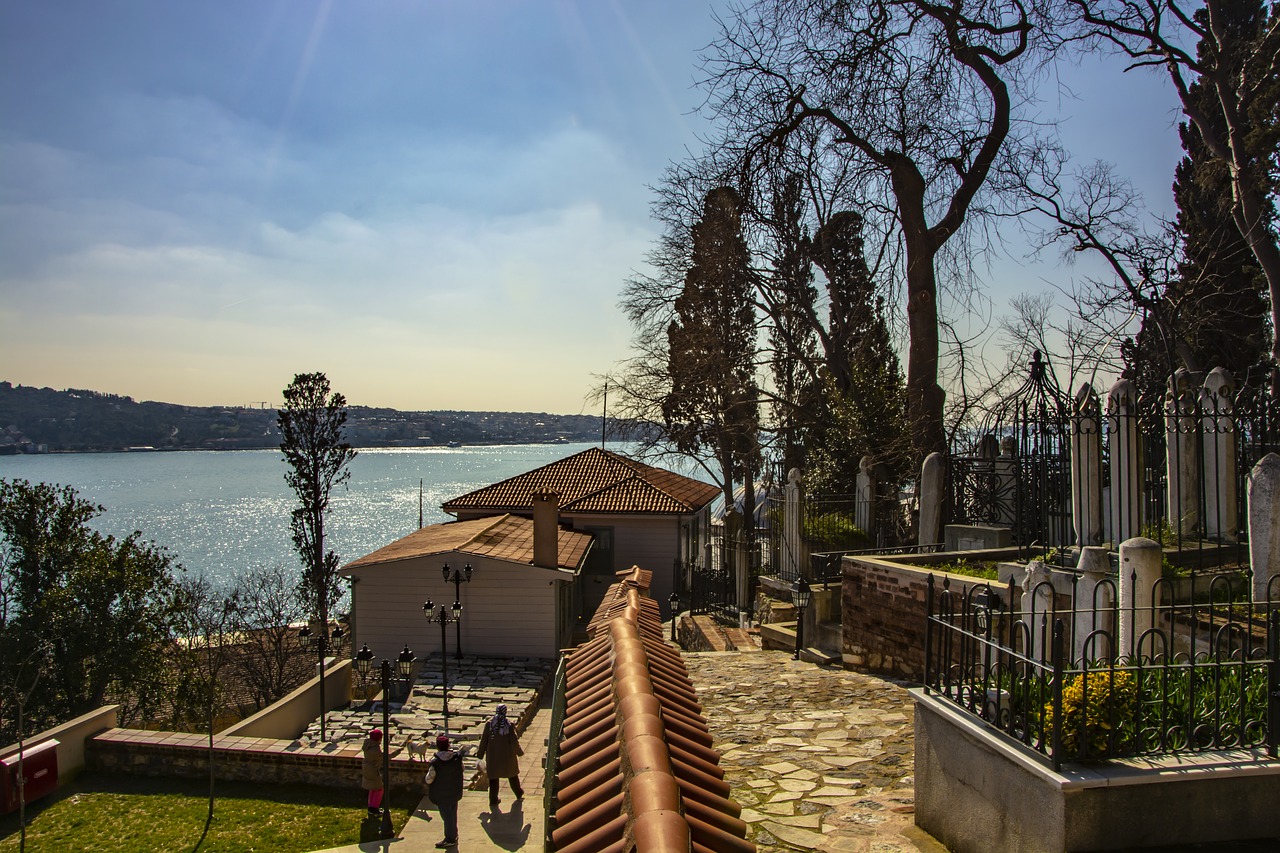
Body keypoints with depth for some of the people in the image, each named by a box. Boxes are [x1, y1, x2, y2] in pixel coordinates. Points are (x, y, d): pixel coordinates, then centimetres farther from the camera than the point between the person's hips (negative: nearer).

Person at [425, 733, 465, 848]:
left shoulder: (435, 762, -25)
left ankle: (450, 839, 17)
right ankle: (453, 835, 36)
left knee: (446, 815, 7)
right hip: (455, 791, 5)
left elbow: (429, 779, -20)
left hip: (441, 793, -5)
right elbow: (462, 769, 5)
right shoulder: (457, 757, -11)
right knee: (453, 814, 21)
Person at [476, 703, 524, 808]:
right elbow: (514, 740, -13)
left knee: (493, 777, 12)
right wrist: (519, 751, 3)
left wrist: (481, 753, 4)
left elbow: (484, 739, -6)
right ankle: (518, 793, 39)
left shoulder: (489, 723, -11)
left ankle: (493, 801, 12)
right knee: (512, 773, 22)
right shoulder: (509, 724, -17)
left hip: (492, 755, 1)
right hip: (507, 755, -1)